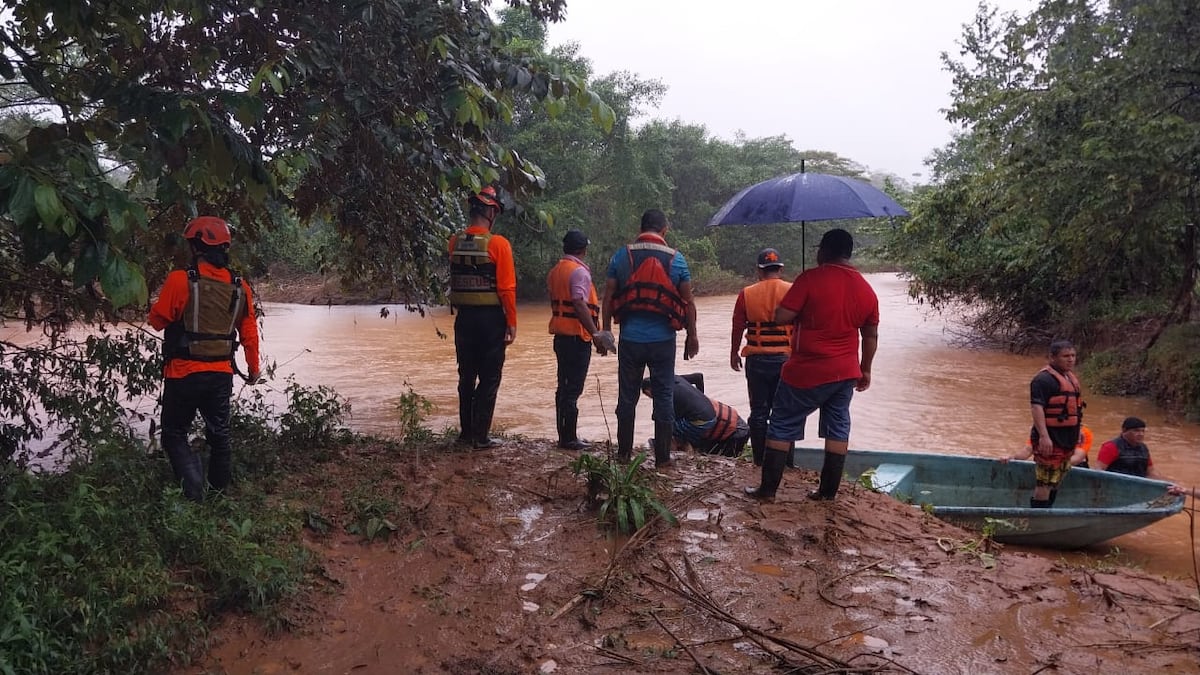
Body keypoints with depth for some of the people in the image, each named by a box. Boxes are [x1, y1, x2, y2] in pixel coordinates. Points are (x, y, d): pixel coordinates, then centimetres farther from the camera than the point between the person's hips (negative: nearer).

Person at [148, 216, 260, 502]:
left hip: (184, 374, -4)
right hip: (222, 375, 4)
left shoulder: (181, 280, -14)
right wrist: (253, 369, 19)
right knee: (219, 435, 18)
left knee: (174, 435, 9)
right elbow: (249, 334, 6)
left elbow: (157, 320, -5)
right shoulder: (240, 287, 0)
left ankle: (193, 490, -6)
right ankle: (221, 492, 27)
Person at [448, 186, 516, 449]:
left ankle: (466, 432, 22)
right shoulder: (498, 244, -12)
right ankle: (481, 436, 6)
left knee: (466, 377, 15)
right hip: (491, 319, -5)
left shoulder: (455, 242, 1)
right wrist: (512, 323, -7)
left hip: (464, 318, 5)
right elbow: (507, 289, -14)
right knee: (489, 379, 4)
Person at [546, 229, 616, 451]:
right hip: (577, 336, -9)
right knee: (572, 389, -5)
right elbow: (580, 305, -23)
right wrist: (596, 334, -26)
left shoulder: (554, 271, 14)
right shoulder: (579, 271, -13)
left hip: (560, 335, 9)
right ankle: (569, 439, -1)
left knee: (564, 388, 13)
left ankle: (564, 437, 19)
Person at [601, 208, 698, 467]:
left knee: (627, 396, 11)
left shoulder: (622, 255, 1)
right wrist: (692, 335, 9)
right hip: (663, 339, -1)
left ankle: (624, 452, 19)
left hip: (630, 338, 1)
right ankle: (662, 456, 10)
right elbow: (688, 302, 1)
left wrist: (606, 331, 8)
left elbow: (608, 298, 0)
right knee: (664, 397, 7)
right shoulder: (675, 259, 0)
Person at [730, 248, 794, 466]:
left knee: (759, 412, 9)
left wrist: (734, 354, 15)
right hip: (787, 359, 0)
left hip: (757, 360, 0)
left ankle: (760, 460, 14)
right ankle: (786, 461, 14)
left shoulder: (747, 294, -4)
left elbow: (738, 327, 1)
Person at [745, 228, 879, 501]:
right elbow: (871, 336, 11)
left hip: (807, 373, -5)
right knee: (838, 429, 14)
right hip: (846, 373, 5)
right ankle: (828, 491, 18)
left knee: (782, 427, 6)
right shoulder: (866, 289, 5)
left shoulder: (810, 279, -14)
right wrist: (865, 370, 21)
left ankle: (768, 490, 9)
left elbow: (781, 317, -17)